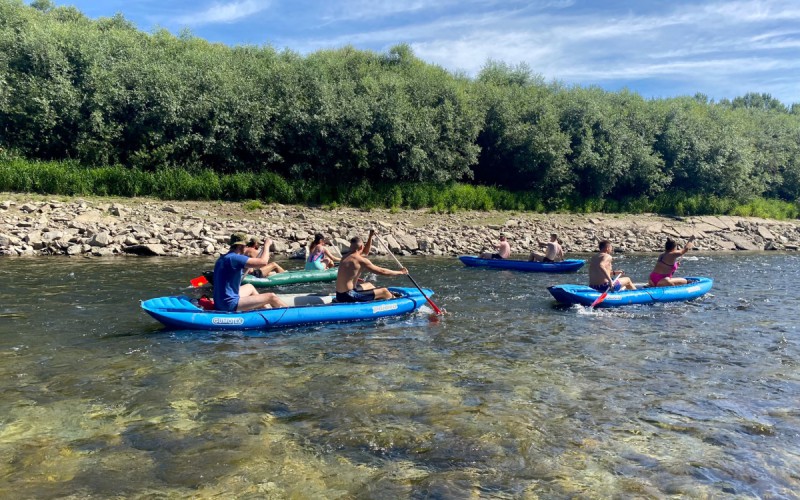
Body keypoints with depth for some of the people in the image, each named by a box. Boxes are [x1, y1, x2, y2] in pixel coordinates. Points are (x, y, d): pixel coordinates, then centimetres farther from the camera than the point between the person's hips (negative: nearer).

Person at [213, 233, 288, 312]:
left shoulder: (222, 258, 10)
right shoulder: (234, 258, -19)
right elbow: (263, 262, -23)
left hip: (220, 303, 10)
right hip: (230, 304, -10)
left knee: (250, 287, 34)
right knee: (272, 297, -5)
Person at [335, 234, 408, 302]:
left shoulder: (345, 257, 11)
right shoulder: (361, 260, -14)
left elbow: (365, 252, 29)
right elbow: (381, 271, -10)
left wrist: (370, 236, 25)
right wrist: (400, 272, 2)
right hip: (348, 297, -10)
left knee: (369, 286, 33)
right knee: (384, 291, -3)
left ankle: (391, 296, 47)